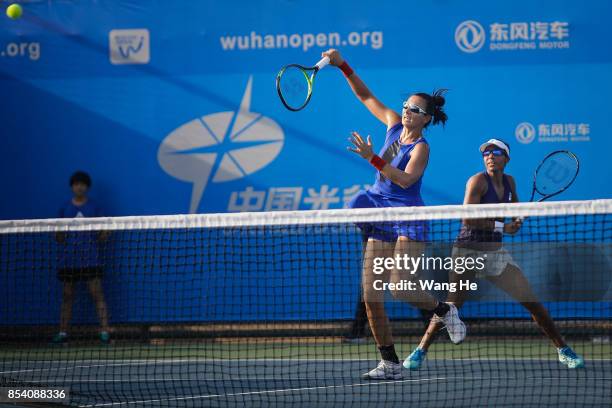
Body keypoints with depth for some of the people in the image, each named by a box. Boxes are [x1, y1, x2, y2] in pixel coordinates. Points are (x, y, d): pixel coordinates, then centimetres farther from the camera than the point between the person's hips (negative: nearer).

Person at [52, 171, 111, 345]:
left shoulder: (94, 207, 4)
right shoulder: (65, 208, 9)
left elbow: (102, 236, 6)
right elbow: (59, 237, 12)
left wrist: (104, 235, -15)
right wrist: (59, 237, -10)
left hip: (90, 258, -2)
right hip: (69, 259, 2)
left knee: (97, 294, -8)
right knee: (67, 296, 7)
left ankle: (104, 332, -9)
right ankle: (63, 333, 13)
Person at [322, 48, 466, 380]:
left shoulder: (420, 148, -9)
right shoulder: (393, 124, 9)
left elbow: (405, 179, -25)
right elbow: (366, 96, 16)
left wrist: (372, 158, -29)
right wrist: (343, 66, 9)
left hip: (408, 222, -6)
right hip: (381, 223, 6)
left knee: (400, 289, -20)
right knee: (371, 298, -2)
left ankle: (444, 310, 11)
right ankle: (390, 364, 6)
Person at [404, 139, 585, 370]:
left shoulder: (508, 182, 7)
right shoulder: (478, 181, -11)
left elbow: (515, 203, 28)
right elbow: (467, 218, -22)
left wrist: (518, 217, 4)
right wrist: (502, 227, -20)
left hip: (495, 252, 5)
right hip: (468, 251, -5)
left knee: (531, 301, -1)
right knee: (453, 304, -16)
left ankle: (563, 350, 8)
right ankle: (420, 351, -3)